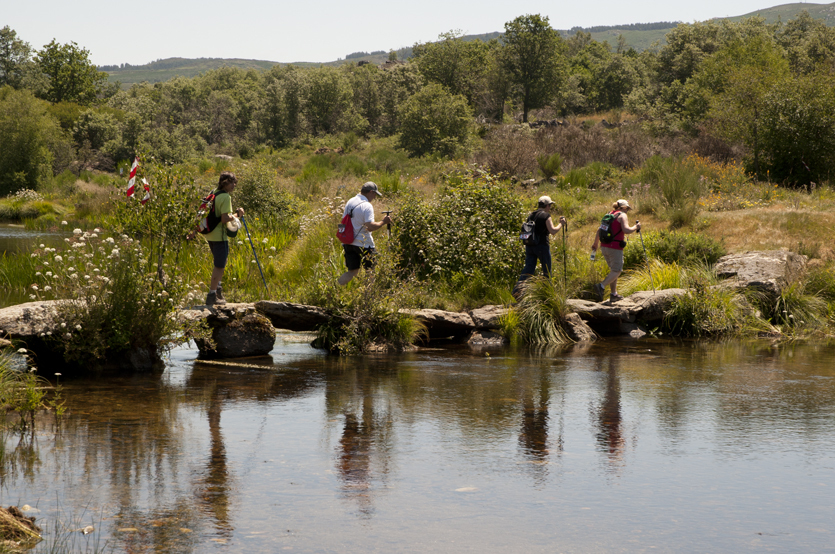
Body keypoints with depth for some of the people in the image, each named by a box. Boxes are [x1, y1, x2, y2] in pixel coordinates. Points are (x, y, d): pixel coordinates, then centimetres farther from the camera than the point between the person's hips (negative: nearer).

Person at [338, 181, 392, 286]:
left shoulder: (350, 202, 8)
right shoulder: (367, 206, -16)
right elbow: (370, 226, -25)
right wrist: (383, 222, -12)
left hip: (348, 243, 7)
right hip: (363, 244, -7)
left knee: (352, 271, 13)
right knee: (371, 270, 9)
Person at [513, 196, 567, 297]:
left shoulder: (531, 215, 13)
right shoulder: (545, 215, -8)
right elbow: (553, 231, -14)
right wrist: (561, 224, 2)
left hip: (529, 245, 6)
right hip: (541, 246, -6)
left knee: (528, 269, 2)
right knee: (547, 270, 8)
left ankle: (517, 290, -14)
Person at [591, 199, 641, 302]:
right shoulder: (622, 216, -5)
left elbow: (599, 230, 18)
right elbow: (626, 230, -20)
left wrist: (595, 244, 27)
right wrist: (636, 227, -1)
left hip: (604, 247, 8)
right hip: (615, 248, -8)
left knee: (613, 270, 18)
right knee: (617, 271, -1)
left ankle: (614, 294, 18)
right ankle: (601, 286, -20)